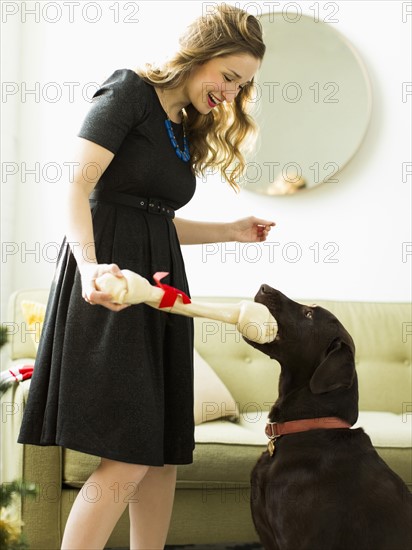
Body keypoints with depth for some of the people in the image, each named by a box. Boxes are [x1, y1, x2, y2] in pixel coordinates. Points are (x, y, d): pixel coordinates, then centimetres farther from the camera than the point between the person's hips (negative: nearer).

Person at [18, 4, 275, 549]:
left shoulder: (186, 131, 20)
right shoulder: (130, 89, -3)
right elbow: (78, 185, -14)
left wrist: (229, 231, 21)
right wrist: (89, 265, -29)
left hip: (161, 283, 9)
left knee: (164, 451, 7)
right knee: (129, 457, -13)